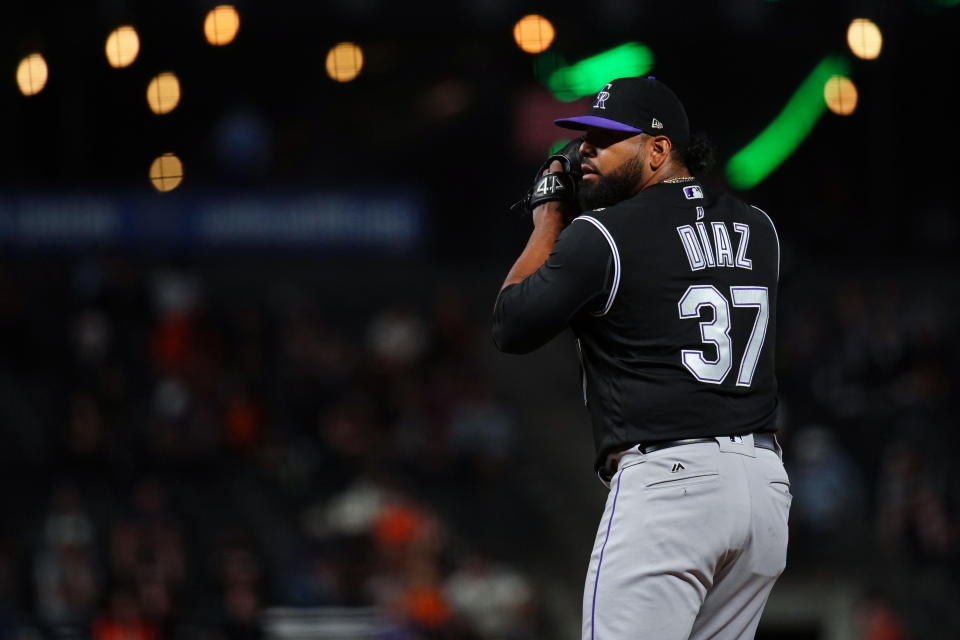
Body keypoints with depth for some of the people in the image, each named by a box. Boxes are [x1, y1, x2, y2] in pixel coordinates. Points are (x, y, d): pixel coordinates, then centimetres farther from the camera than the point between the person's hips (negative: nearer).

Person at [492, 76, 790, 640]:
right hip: (767, 482, 7)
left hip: (668, 480, -7)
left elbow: (511, 328, 5)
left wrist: (548, 227, 17)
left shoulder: (600, 235, -5)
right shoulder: (758, 228, 15)